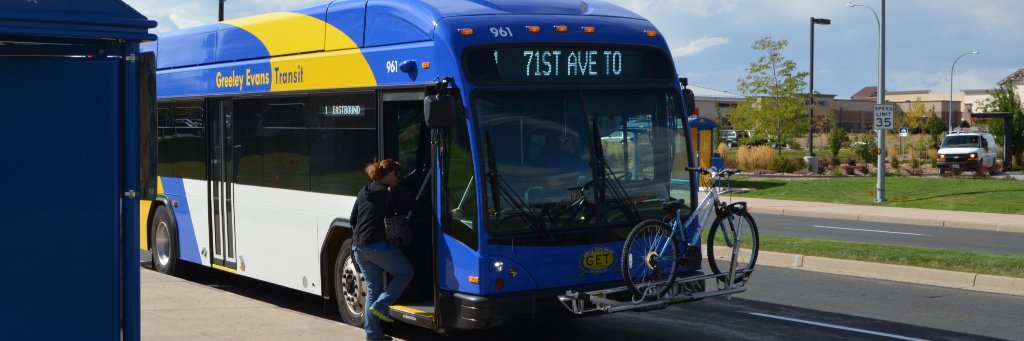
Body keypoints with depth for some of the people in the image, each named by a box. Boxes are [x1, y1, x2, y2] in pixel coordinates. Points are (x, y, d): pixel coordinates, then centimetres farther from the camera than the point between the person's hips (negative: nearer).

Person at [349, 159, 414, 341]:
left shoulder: (363, 192, 16)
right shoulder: (392, 193, -6)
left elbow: (353, 220, 18)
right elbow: (410, 209, -1)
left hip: (358, 246, 7)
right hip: (379, 246, -7)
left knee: (373, 288, 14)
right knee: (406, 273, 11)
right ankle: (380, 305, -2)